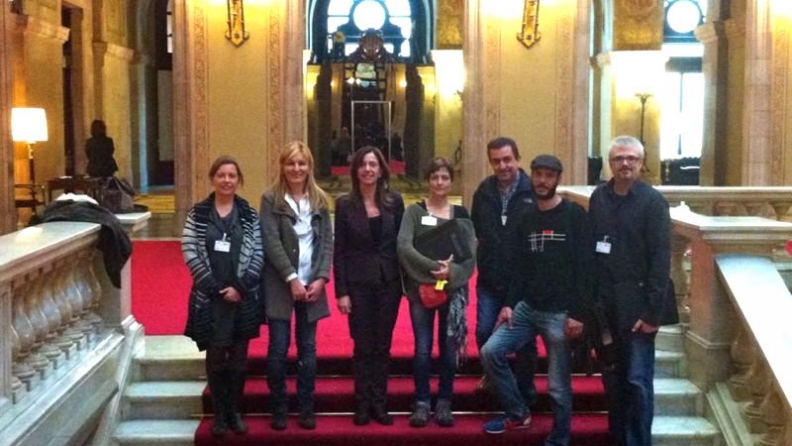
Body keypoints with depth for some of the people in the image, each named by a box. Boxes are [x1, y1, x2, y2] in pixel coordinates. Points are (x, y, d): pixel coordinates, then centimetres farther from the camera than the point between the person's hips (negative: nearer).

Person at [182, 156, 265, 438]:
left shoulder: (249, 214, 4)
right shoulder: (197, 214, 1)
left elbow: (258, 255, -1)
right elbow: (190, 254, -5)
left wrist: (239, 287, -12)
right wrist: (216, 288, -12)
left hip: (243, 297, 1)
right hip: (210, 297, -1)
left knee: (239, 356, 7)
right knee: (216, 355, 4)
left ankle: (234, 412, 20)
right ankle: (219, 414, 15)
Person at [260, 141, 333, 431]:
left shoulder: (320, 200, 8)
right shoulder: (271, 199, -2)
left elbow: (327, 242, 5)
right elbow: (271, 242, -9)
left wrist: (321, 278, -7)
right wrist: (292, 278, -15)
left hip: (312, 284, 3)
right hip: (280, 285, -3)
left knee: (308, 349, 7)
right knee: (278, 349, -1)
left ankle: (306, 408, 15)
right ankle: (279, 408, 12)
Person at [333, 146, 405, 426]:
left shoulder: (394, 201, 2)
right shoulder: (345, 204, -2)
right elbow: (339, 251, -2)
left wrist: (405, 281, -2)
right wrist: (341, 291, -8)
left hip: (389, 282, 1)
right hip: (358, 284, -1)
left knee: (383, 346, 7)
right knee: (363, 346, 4)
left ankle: (380, 404, 16)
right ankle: (363, 405, 13)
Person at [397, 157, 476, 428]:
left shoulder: (461, 214, 6)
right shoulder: (414, 211, 0)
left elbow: (471, 253, -1)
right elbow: (403, 247, -13)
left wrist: (452, 271, -19)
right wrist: (433, 266, -22)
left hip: (454, 289, 1)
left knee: (449, 349, 4)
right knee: (423, 349, 0)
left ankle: (444, 403, 16)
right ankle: (422, 403, 12)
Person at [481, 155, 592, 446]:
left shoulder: (574, 215, -7)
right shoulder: (527, 218, 11)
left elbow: (585, 267, -12)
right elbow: (521, 267, 13)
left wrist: (578, 313, -17)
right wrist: (510, 304, 2)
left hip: (560, 313, -6)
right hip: (527, 308, 6)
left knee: (558, 386, 1)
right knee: (491, 352, -5)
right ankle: (517, 413, 13)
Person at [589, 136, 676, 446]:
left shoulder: (652, 201, -8)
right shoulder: (598, 197, 5)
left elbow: (661, 259, -11)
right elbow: (590, 250, 6)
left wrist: (653, 311, -15)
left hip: (637, 303, -4)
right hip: (605, 303, 4)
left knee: (637, 380, -2)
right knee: (612, 377, 13)